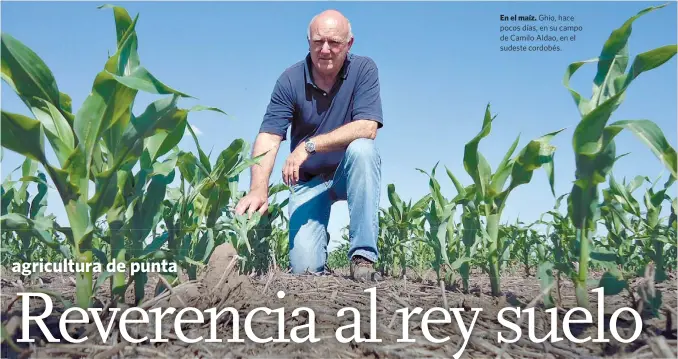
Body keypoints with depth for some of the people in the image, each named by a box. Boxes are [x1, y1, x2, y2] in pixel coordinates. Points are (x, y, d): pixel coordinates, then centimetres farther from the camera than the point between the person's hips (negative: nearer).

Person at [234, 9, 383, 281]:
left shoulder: (364, 69, -12)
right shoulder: (291, 80, -11)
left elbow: (366, 128, -24)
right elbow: (268, 138, -20)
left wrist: (310, 145, -33)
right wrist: (258, 190, -37)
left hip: (350, 173, 0)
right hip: (308, 179, 0)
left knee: (362, 148, -35)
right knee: (305, 266, -16)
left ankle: (363, 256, -28)